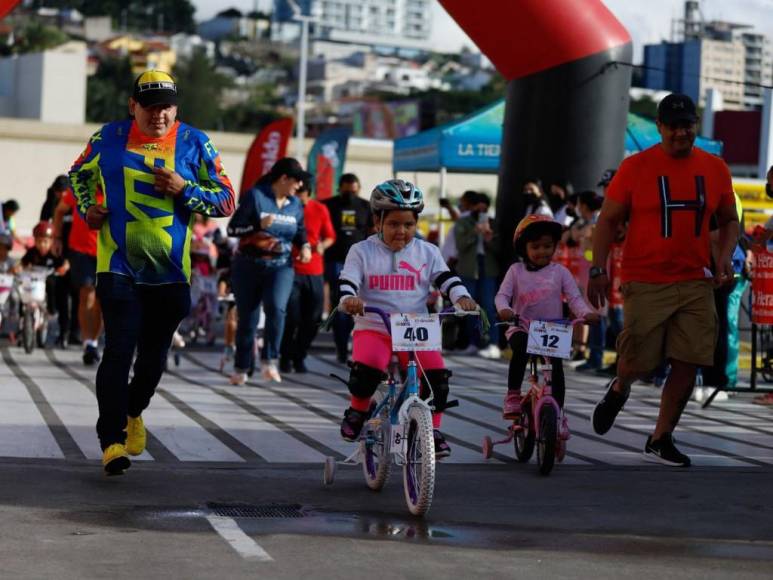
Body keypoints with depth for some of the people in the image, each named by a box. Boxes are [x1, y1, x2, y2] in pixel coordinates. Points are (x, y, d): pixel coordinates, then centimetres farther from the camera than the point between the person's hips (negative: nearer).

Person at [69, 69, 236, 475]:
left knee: (154, 353, 13)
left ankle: (133, 412, 41)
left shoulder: (194, 143, 0)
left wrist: (185, 190, -15)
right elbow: (79, 173, 22)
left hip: (170, 270, 2)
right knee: (120, 348, -14)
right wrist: (86, 207, 4)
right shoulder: (109, 138, 2)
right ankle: (112, 440, -10)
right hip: (118, 265, -2)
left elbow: (227, 201, 0)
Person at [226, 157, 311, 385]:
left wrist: (305, 246, 3)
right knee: (247, 319, 5)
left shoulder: (295, 204, 7)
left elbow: (300, 231, 23)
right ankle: (241, 368, 20)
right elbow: (232, 228, -12)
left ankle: (270, 362, -17)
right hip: (248, 266, -2)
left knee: (277, 308, -25)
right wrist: (259, 225, -25)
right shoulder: (255, 196, -9)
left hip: (281, 267, 2)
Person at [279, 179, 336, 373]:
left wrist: (323, 245, -8)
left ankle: (299, 357, 20)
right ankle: (286, 357, 10)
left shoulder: (320, 209, 4)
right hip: (290, 270, -3)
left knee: (313, 319, 3)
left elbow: (330, 236, 13)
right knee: (291, 317, -9)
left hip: (314, 272, 3)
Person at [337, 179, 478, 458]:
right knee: (366, 369, -29)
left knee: (437, 375, -19)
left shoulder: (427, 252, 9)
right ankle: (357, 410, 1)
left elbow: (446, 278, 2)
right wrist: (348, 299, -30)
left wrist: (461, 297, -19)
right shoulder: (362, 252, 3)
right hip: (373, 328, -2)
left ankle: (433, 430, 1)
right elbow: (346, 282, -6)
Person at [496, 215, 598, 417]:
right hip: (522, 328, -1)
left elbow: (574, 298, -1)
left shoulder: (560, 272, 4)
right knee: (521, 348, -32)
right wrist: (504, 309, -24)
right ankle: (513, 396, -21)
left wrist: (586, 313, -22)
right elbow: (502, 294, -1)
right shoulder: (516, 271, 6)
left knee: (557, 363, -16)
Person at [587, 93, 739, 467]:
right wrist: (598, 270, -7)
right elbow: (608, 220, 1)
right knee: (639, 361, -4)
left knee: (688, 364, -3)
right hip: (645, 282, -3)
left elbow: (729, 220, 19)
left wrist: (725, 256, 1)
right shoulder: (636, 167, -3)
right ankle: (618, 390, 33)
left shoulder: (715, 169, 8)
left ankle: (661, 440, 11)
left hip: (696, 283, 3)